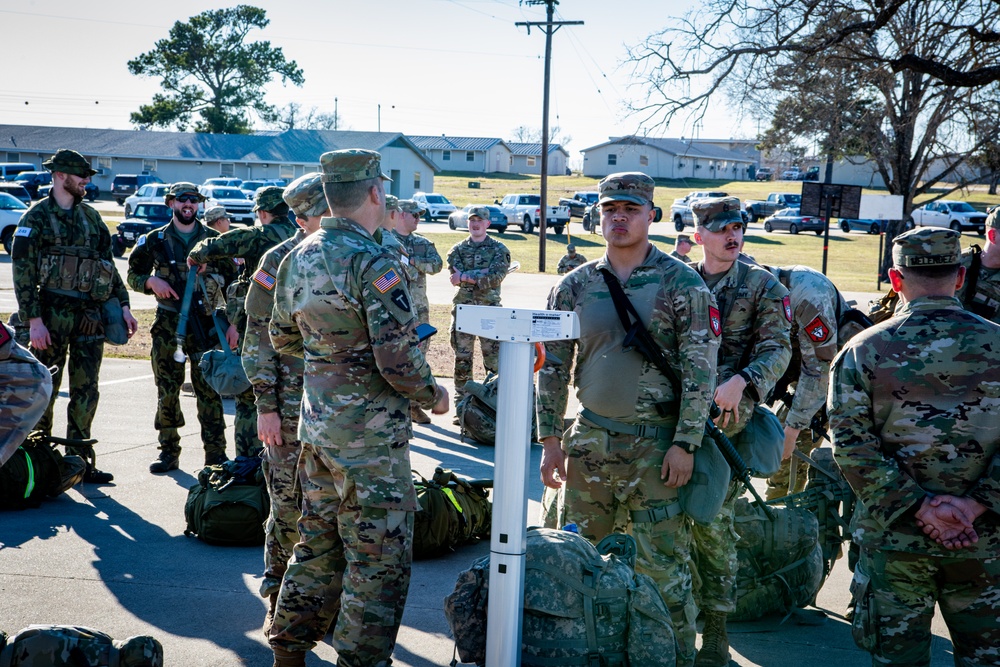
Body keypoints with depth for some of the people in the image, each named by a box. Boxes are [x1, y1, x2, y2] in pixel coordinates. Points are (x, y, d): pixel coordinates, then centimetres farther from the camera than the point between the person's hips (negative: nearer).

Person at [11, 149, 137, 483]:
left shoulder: (91, 217, 14)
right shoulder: (37, 217, -4)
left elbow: (109, 265, 18)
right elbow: (22, 271, -9)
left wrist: (123, 305, 10)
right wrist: (34, 320, -16)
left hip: (91, 316, 5)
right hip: (53, 316, -5)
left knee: (86, 392, 6)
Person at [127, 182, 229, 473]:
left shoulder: (213, 239, 7)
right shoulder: (155, 240, 7)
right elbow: (133, 275, 11)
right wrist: (152, 281, -9)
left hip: (205, 323, -1)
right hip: (167, 325, 1)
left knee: (208, 388, -2)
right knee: (167, 391, 5)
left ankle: (215, 453, 4)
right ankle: (169, 452, 15)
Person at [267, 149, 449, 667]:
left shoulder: (297, 259, 6)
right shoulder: (373, 262, -19)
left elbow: (283, 338, 18)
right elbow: (399, 361, -22)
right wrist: (433, 396, -4)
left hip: (317, 426, 9)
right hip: (369, 435, -8)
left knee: (317, 545, 21)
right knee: (380, 564, 3)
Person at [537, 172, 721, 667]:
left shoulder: (681, 285, -6)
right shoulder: (575, 286, 4)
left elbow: (700, 369, -8)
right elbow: (552, 367, 7)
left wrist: (685, 444, -12)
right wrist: (551, 441, 3)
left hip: (655, 444, -4)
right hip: (589, 439, 4)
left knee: (663, 568, 0)